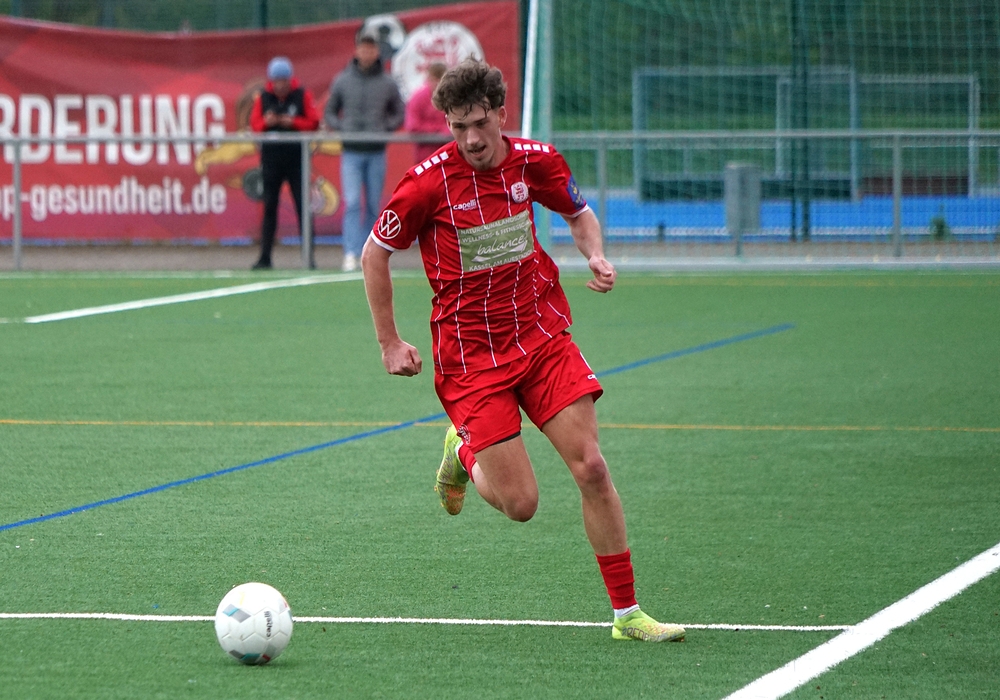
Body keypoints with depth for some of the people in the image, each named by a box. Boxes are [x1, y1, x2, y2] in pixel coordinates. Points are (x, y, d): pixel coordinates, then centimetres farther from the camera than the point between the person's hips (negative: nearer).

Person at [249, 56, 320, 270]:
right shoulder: (263, 98, 5)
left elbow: (314, 123, -2)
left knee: (303, 206, -4)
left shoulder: (302, 96, 0)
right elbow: (254, 124, 5)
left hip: (296, 158, -2)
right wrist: (266, 123, -16)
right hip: (271, 157, 2)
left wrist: (293, 122, -18)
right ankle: (265, 258, 6)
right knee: (269, 207, 3)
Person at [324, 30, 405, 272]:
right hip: (351, 153, -1)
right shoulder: (342, 81, 4)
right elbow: (329, 112, 11)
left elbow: (398, 114, 12)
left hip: (377, 154, 1)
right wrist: (341, 128, -8)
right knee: (352, 203, -13)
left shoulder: (388, 83, 5)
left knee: (373, 205, 5)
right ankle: (351, 254, -18)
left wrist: (386, 128, -7)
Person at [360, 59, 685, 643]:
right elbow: (374, 254, 0)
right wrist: (390, 343, 1)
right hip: (469, 352, -3)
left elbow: (579, 212, 17)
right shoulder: (429, 182, -14)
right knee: (520, 503, -8)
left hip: (542, 334, 3)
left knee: (592, 469, -8)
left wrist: (596, 255, -5)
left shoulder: (535, 161, -3)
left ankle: (628, 613, 1)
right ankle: (463, 453, 27)